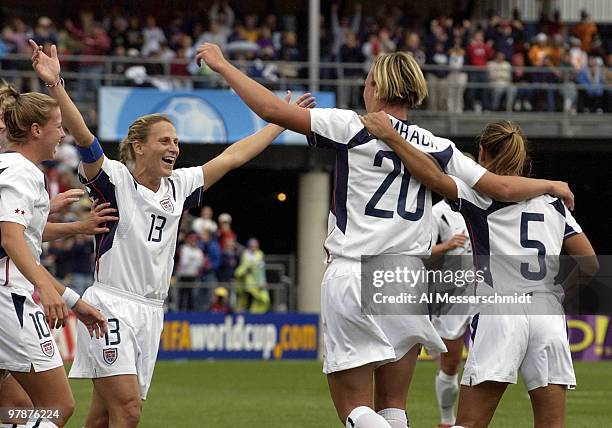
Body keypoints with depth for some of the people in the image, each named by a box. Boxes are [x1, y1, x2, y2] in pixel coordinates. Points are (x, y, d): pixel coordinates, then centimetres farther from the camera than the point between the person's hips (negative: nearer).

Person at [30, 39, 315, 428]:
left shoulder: (178, 187, 13)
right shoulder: (116, 181, -5)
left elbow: (232, 157, 21)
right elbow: (83, 137, -19)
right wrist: (55, 84, -34)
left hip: (151, 313, 6)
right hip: (111, 305, -6)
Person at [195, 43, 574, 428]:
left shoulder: (353, 127, -3)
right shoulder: (438, 148, 9)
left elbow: (273, 110, -7)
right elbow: (502, 187, 11)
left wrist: (222, 65, 4)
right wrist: (551, 186, 31)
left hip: (352, 278, -4)